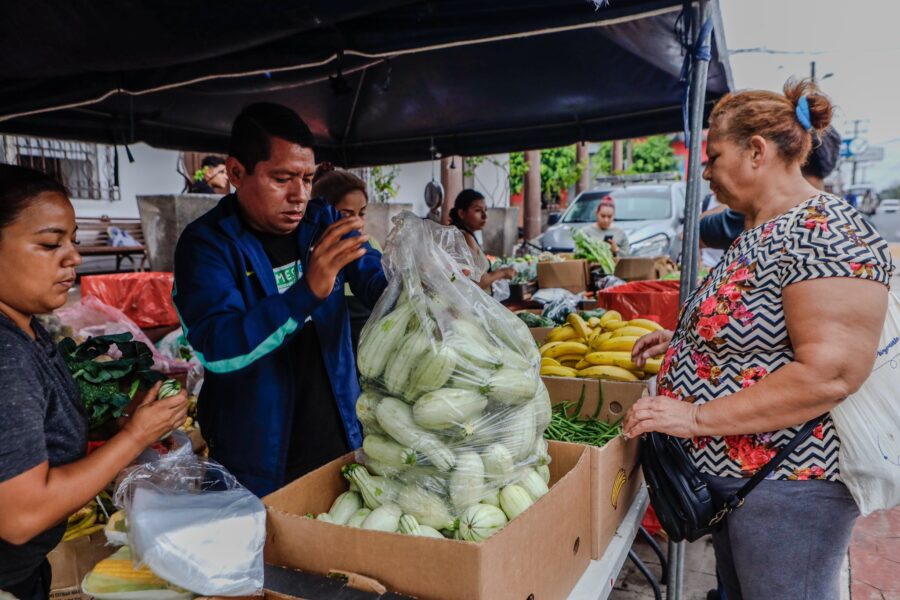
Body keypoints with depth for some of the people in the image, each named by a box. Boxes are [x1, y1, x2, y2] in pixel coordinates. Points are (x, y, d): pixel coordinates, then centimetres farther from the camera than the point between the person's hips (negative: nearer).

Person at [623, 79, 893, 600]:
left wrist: (696, 416, -27)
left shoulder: (824, 231, -21)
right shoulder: (760, 233, 11)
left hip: (788, 484, -10)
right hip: (729, 475, 10)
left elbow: (829, 374, -29)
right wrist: (681, 340, 11)